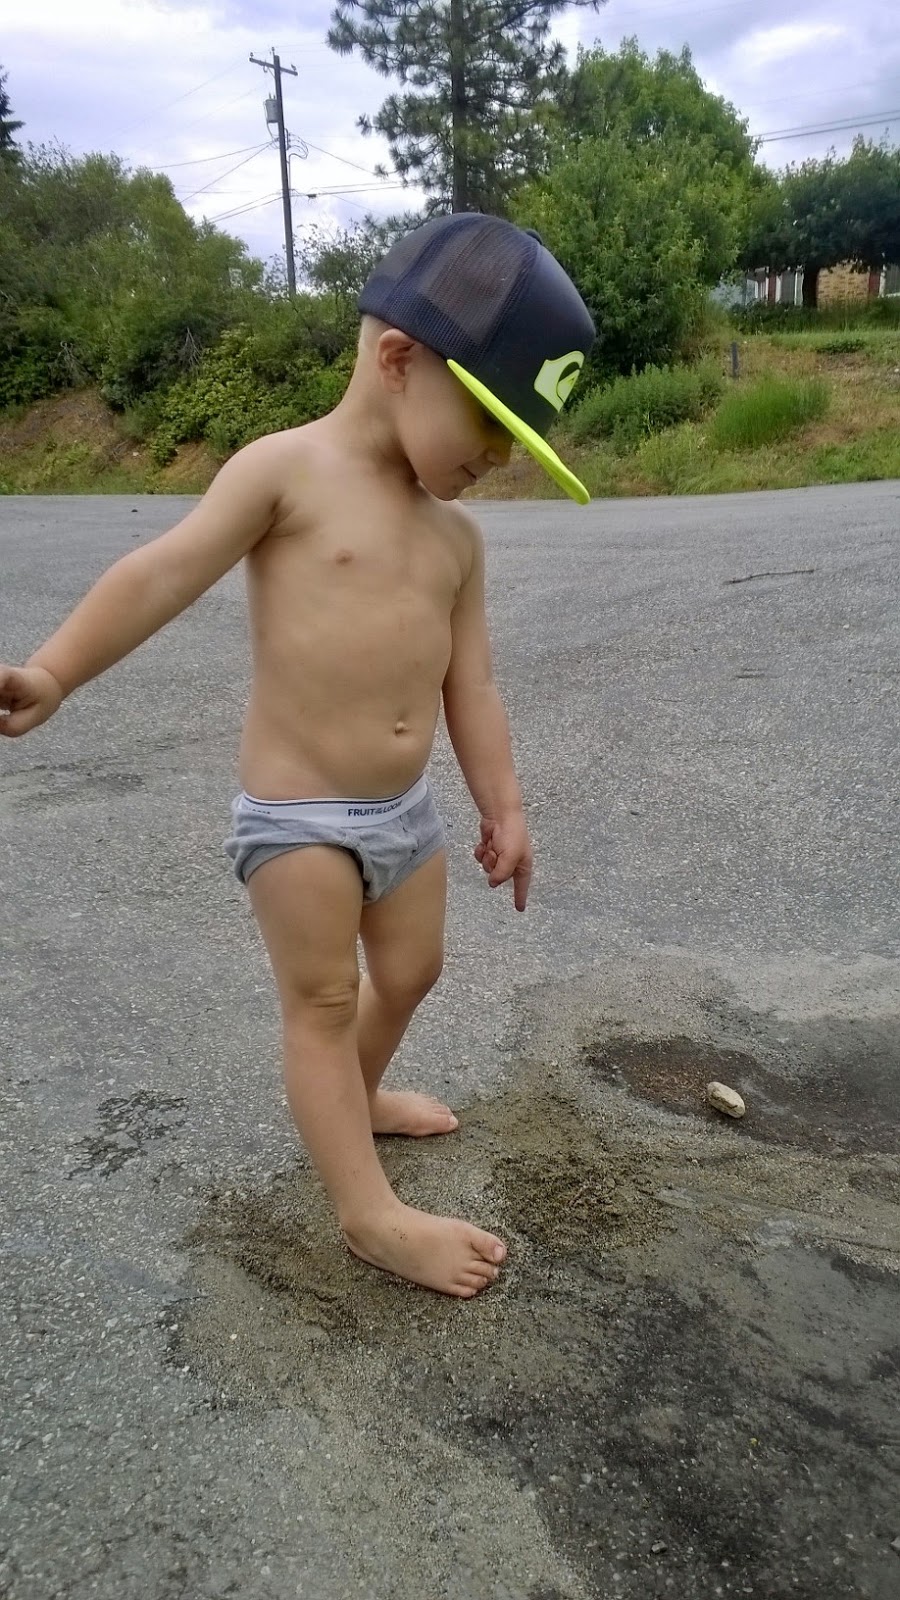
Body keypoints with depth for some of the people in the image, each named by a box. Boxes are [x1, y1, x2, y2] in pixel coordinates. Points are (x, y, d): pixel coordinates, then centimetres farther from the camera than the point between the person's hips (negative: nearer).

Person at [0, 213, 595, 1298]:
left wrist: (502, 807, 9)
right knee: (323, 1002, 2)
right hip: (295, 812, -7)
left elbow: (470, 684, 9)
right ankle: (371, 1215, 11)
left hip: (403, 807, 7)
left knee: (408, 974, 20)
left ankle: (355, 1099, 47)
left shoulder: (455, 536, 7)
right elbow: (165, 574, -19)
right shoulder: (286, 471, -12)